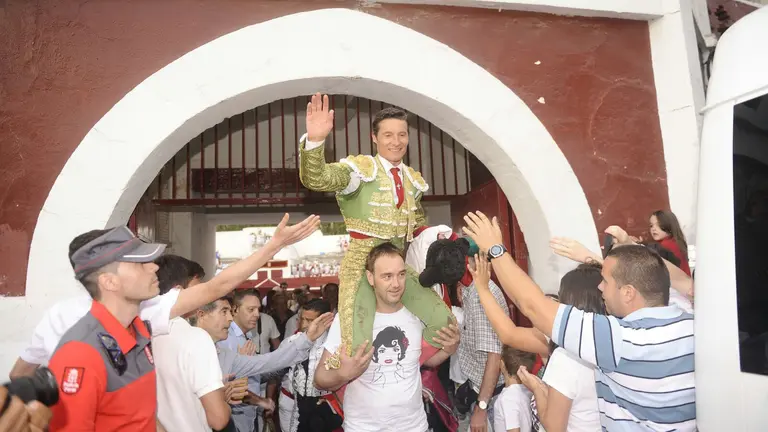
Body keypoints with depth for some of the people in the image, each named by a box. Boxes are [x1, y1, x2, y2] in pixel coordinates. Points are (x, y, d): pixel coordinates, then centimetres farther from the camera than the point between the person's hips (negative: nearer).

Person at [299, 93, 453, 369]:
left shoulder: (413, 179, 10)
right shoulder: (360, 168, -9)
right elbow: (314, 179, -27)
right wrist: (315, 140, -43)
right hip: (361, 264, -6)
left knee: (443, 321, 6)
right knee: (357, 349, -14)